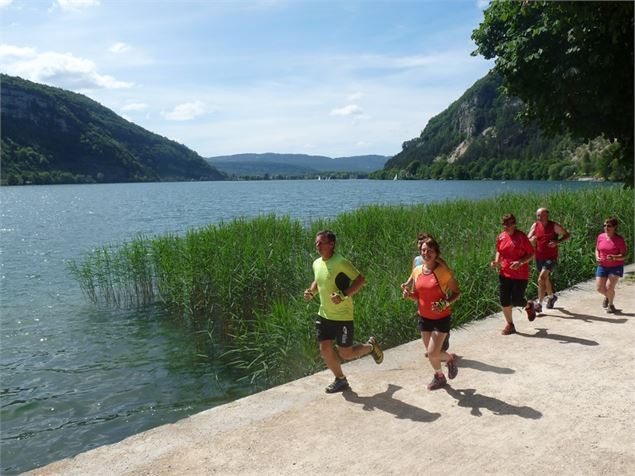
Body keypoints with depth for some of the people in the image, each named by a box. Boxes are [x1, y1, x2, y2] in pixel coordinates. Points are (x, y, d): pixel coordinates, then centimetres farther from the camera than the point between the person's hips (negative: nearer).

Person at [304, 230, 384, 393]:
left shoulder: (340, 262, -20)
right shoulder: (316, 263, 4)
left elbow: (360, 280, -20)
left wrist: (343, 295, -29)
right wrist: (311, 292, 1)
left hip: (343, 316, -7)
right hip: (324, 314, 7)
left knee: (346, 354, 2)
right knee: (324, 349, 5)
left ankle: (371, 346, 31)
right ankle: (340, 380, 26)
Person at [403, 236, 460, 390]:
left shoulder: (443, 271, -18)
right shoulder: (417, 271, -2)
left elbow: (456, 292, -9)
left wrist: (445, 304, -26)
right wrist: (409, 294, -13)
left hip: (441, 318, -5)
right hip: (424, 318, 5)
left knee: (432, 354, -10)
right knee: (431, 353, 13)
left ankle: (450, 358, 24)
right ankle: (439, 376, 41)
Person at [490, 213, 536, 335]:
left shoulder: (521, 237, -13)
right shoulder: (501, 237, 2)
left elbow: (531, 254, -8)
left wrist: (520, 262, -23)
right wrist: (496, 262, -1)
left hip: (520, 275, -5)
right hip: (504, 274, 5)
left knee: (516, 301, 0)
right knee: (504, 301, 3)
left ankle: (529, 305, 36)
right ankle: (510, 325, 21)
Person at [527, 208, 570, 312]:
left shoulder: (554, 226, -9)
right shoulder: (535, 226, 1)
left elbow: (567, 235, 1)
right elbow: (527, 240, 4)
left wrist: (557, 242, -16)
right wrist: (531, 240, -20)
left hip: (551, 258, -5)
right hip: (539, 258, 5)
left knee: (541, 278, -21)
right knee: (546, 279, 22)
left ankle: (539, 304, -16)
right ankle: (551, 296, 48)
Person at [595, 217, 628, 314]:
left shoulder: (619, 239, -14)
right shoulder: (600, 237, -2)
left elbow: (624, 255, -13)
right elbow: (597, 249, 12)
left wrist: (614, 257, -32)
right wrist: (597, 257, -9)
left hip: (616, 267, -4)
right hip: (602, 266, 4)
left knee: (609, 287, -14)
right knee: (600, 288, 2)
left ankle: (610, 305, 16)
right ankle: (607, 297, 39)